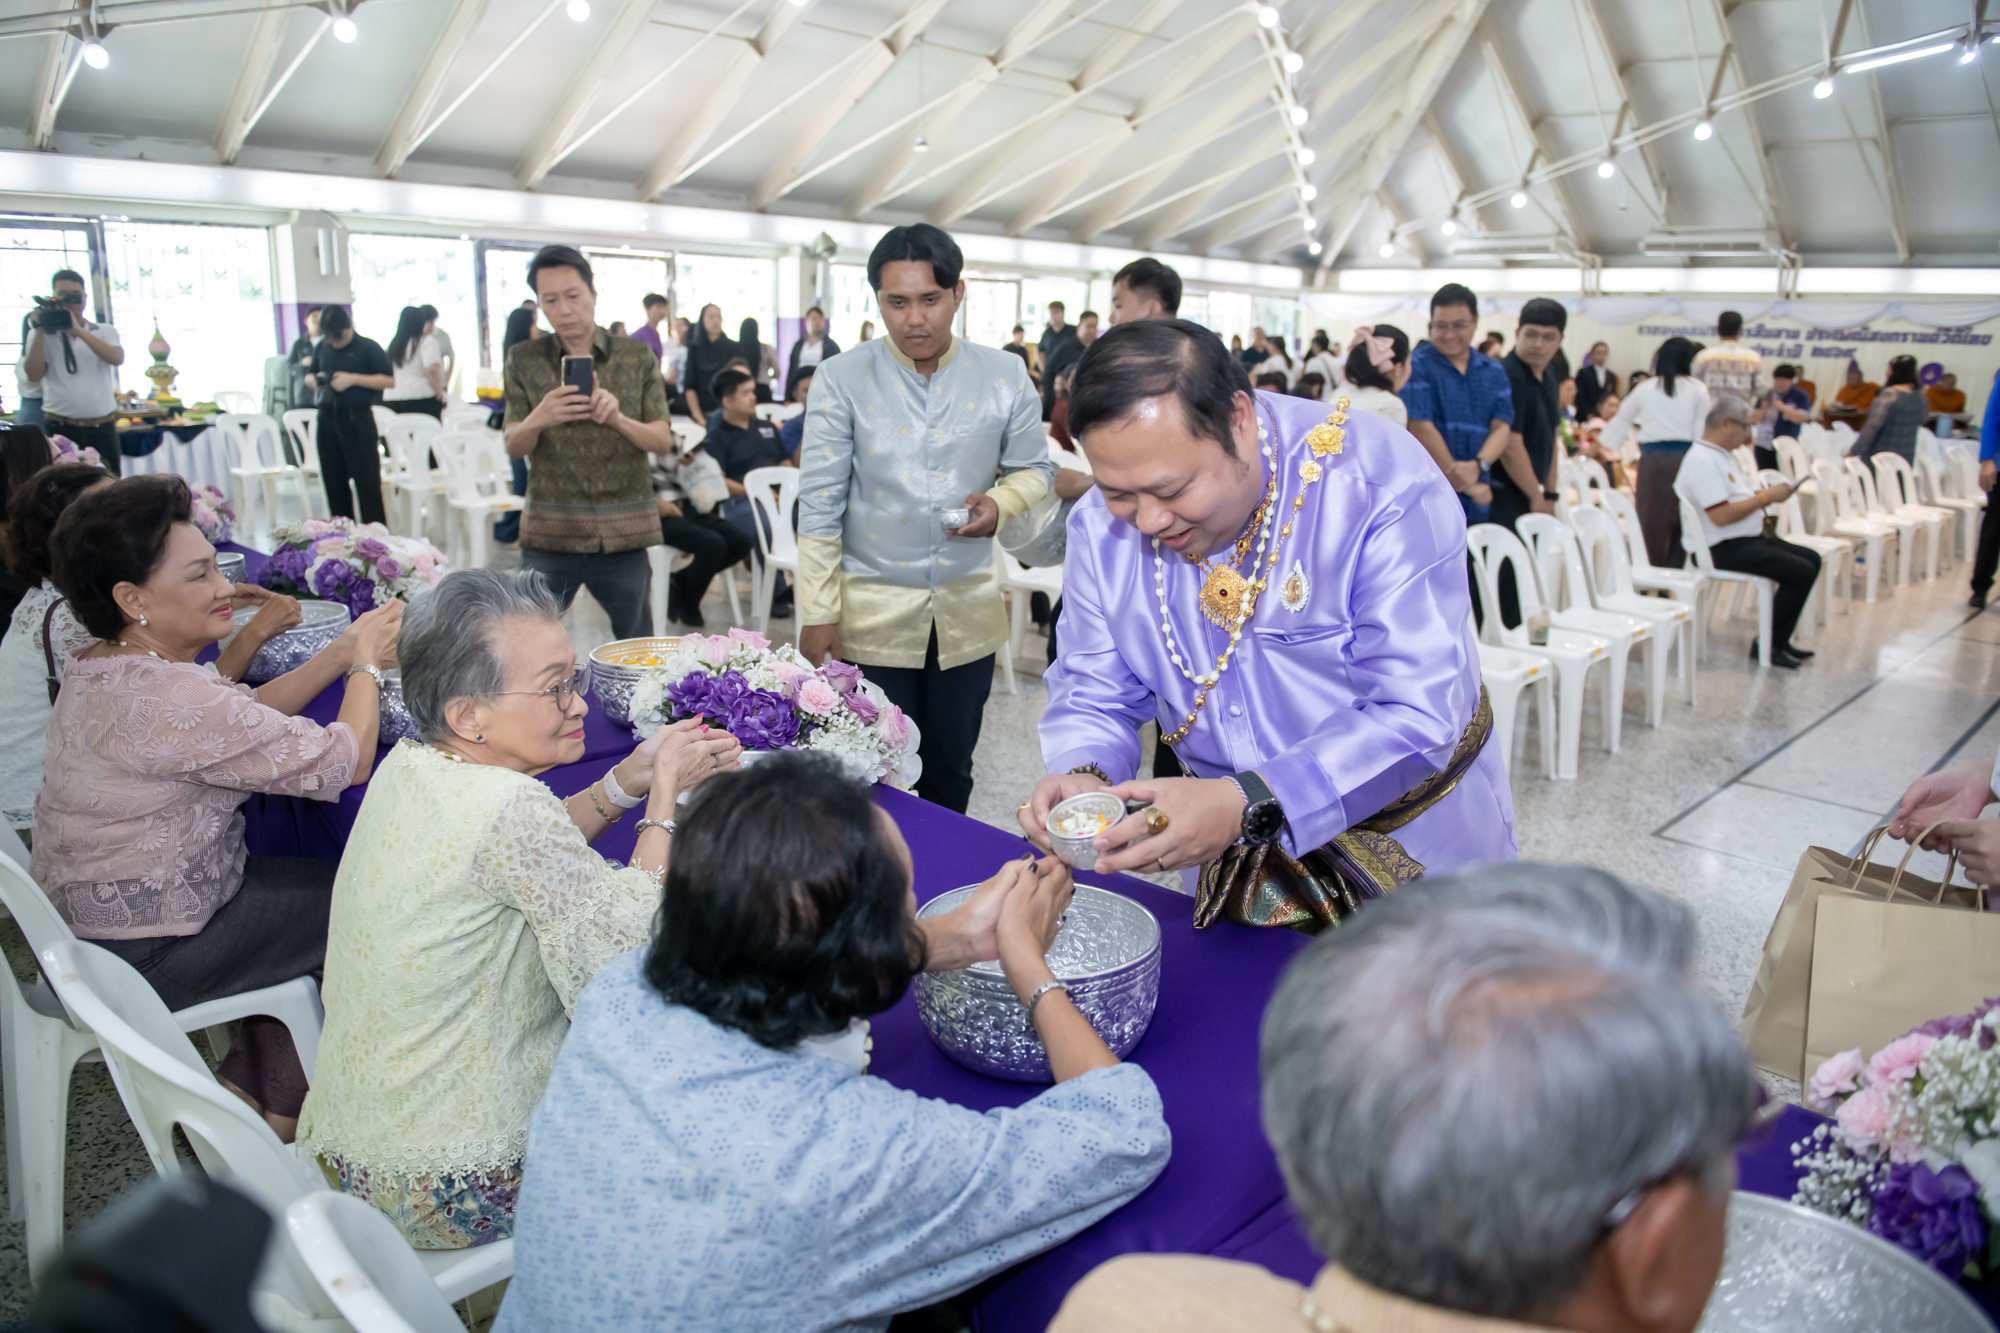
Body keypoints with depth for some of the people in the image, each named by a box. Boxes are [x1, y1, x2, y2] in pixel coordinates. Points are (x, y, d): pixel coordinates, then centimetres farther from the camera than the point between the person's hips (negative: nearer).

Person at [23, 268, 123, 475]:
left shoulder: (105, 332, 10)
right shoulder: (40, 335, 9)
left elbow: (117, 358, -11)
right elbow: (34, 374, -5)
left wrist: (78, 331, -17)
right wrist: (40, 330, -6)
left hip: (102, 428, 0)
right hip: (59, 428, 0)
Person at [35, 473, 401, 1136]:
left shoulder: (103, 666, 1)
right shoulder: (165, 698, -30)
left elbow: (247, 712, 9)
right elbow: (344, 761, -25)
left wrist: (343, 650, -1)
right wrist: (364, 663, -9)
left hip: (87, 916, 9)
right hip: (145, 956, -9)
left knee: (314, 879, 17)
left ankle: (244, 1089, 23)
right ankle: (267, 1109, 20)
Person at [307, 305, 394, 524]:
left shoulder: (368, 347, -2)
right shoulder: (322, 348, 13)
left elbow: (389, 380, -8)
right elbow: (310, 376, 26)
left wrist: (353, 378, -14)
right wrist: (316, 379, 2)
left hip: (357, 418, -5)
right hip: (327, 418, 5)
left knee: (367, 482, -6)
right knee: (334, 482, 8)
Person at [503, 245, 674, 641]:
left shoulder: (638, 359, 5)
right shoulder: (525, 360, 6)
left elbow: (662, 440, 0)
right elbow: (513, 447, 1)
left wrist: (618, 419, -21)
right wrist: (538, 419, -22)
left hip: (623, 533, 0)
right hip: (549, 533, 0)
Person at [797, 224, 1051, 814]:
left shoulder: (1005, 376, 0)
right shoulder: (841, 380, -5)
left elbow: (1033, 468, 11)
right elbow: (819, 505, -5)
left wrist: (1000, 504, -12)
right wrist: (817, 613, -8)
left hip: (968, 610, 2)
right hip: (872, 614, -2)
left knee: (950, 773, 14)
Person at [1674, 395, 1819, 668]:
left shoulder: (1725, 456, 16)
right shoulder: (1702, 460, -19)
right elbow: (1720, 516, -26)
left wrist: (1767, 494, 4)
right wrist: (1765, 497, -16)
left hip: (1748, 539, 11)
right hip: (1723, 550, -11)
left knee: (1812, 559, 11)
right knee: (1801, 572, -18)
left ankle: (1779, 640, 13)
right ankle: (1768, 645, -5)